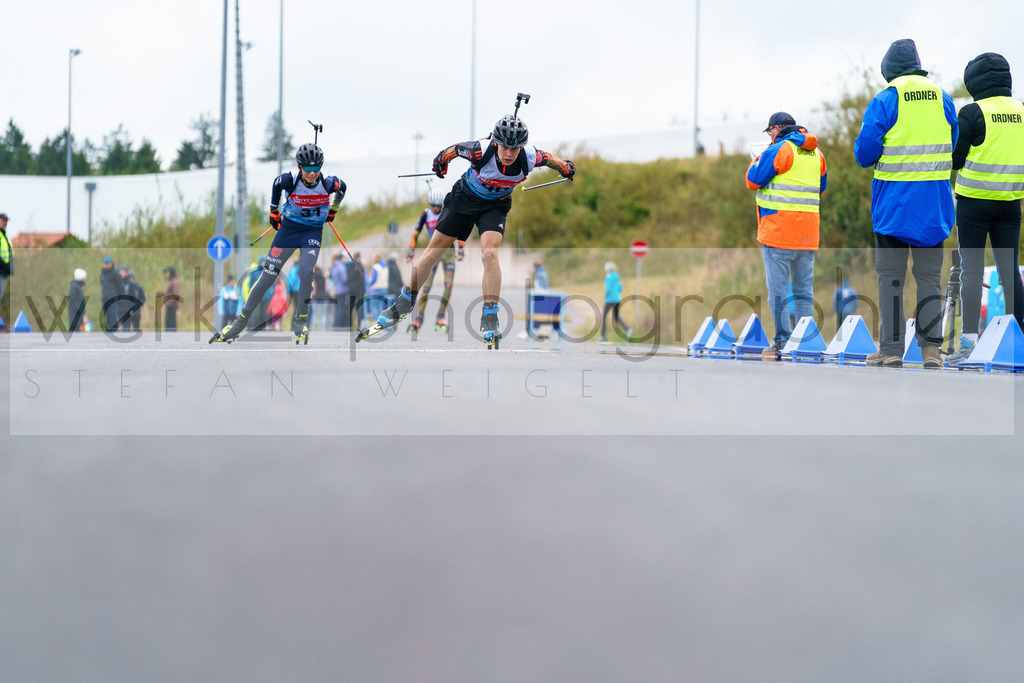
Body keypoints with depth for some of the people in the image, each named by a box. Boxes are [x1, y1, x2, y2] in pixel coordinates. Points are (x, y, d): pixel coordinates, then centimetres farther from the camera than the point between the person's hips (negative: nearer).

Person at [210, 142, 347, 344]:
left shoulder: (328, 183, -18)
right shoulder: (290, 181, -20)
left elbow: (341, 187, 7)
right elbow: (276, 185, 4)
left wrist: (331, 211, 18)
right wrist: (274, 213, 14)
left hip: (313, 232, 0)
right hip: (288, 228, 0)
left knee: (306, 272, -24)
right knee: (268, 276, -3)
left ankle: (300, 320, -3)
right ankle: (241, 321, 8)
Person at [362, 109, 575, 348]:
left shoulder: (530, 158, -28)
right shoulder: (481, 151, -34)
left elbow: (547, 158, -4)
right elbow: (457, 149, -12)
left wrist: (566, 167, 14)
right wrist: (441, 159, 8)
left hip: (495, 206, 0)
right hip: (464, 200, 0)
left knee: (489, 254, -25)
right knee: (433, 252, 7)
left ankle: (489, 319, -19)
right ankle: (405, 302, 26)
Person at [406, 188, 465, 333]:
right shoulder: (425, 215, -5)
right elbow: (415, 235, 4)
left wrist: (461, 249, -8)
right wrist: (411, 251, -4)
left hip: (448, 251, 0)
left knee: (448, 285, -11)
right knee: (426, 286, -8)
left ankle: (441, 318, -3)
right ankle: (418, 319, -4)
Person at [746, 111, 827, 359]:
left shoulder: (778, 150, -8)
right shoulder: (816, 153, 14)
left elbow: (753, 180, -5)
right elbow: (821, 187, 25)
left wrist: (757, 160, 13)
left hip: (778, 230, -6)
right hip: (808, 234, 6)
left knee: (778, 289, -3)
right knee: (804, 290, 10)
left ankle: (783, 343, -6)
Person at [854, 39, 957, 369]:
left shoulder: (885, 100, -8)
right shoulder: (942, 98, 6)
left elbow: (865, 152, -9)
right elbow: (956, 147, 14)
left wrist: (860, 148, 13)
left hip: (895, 200, -4)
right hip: (935, 200, 4)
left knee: (890, 275, 2)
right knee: (929, 274, 8)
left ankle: (891, 349, 0)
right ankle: (931, 346, 1)